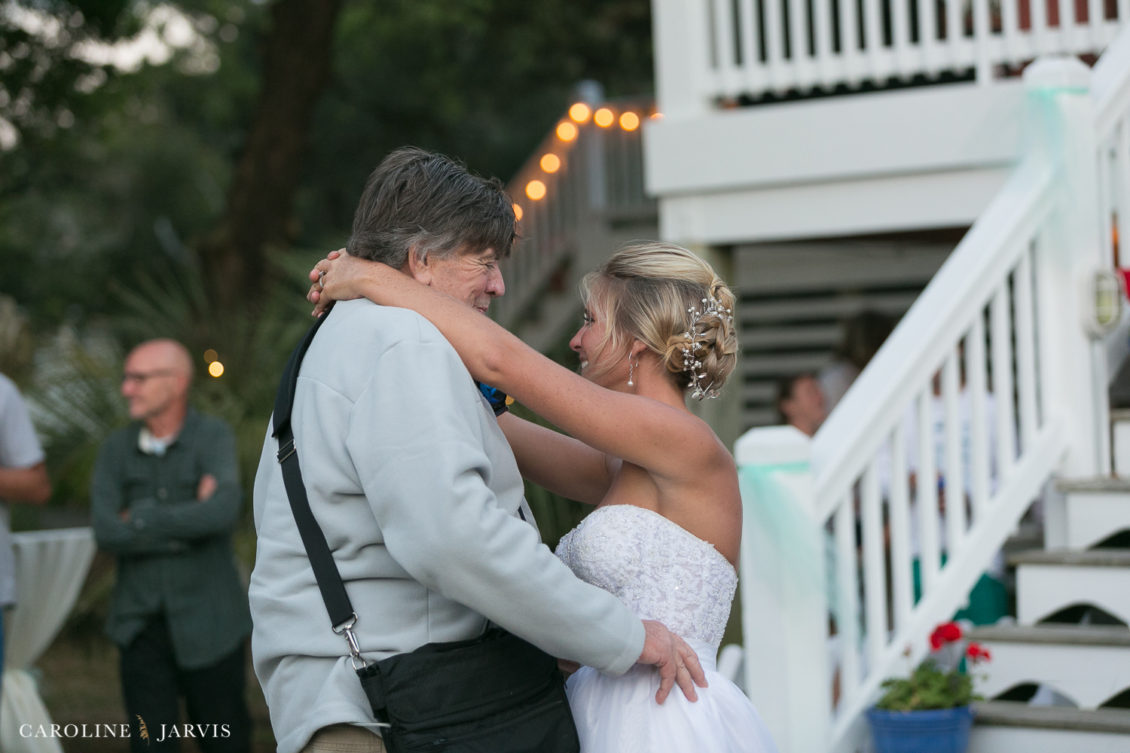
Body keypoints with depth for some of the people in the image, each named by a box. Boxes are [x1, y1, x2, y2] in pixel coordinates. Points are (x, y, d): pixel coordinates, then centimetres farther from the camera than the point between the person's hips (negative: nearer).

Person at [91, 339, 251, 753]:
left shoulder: (212, 436, -3)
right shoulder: (116, 449, 5)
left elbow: (224, 510, -21)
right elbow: (106, 532, -8)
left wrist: (143, 520, -13)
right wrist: (187, 523, -12)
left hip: (208, 624, -2)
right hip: (141, 624, 2)